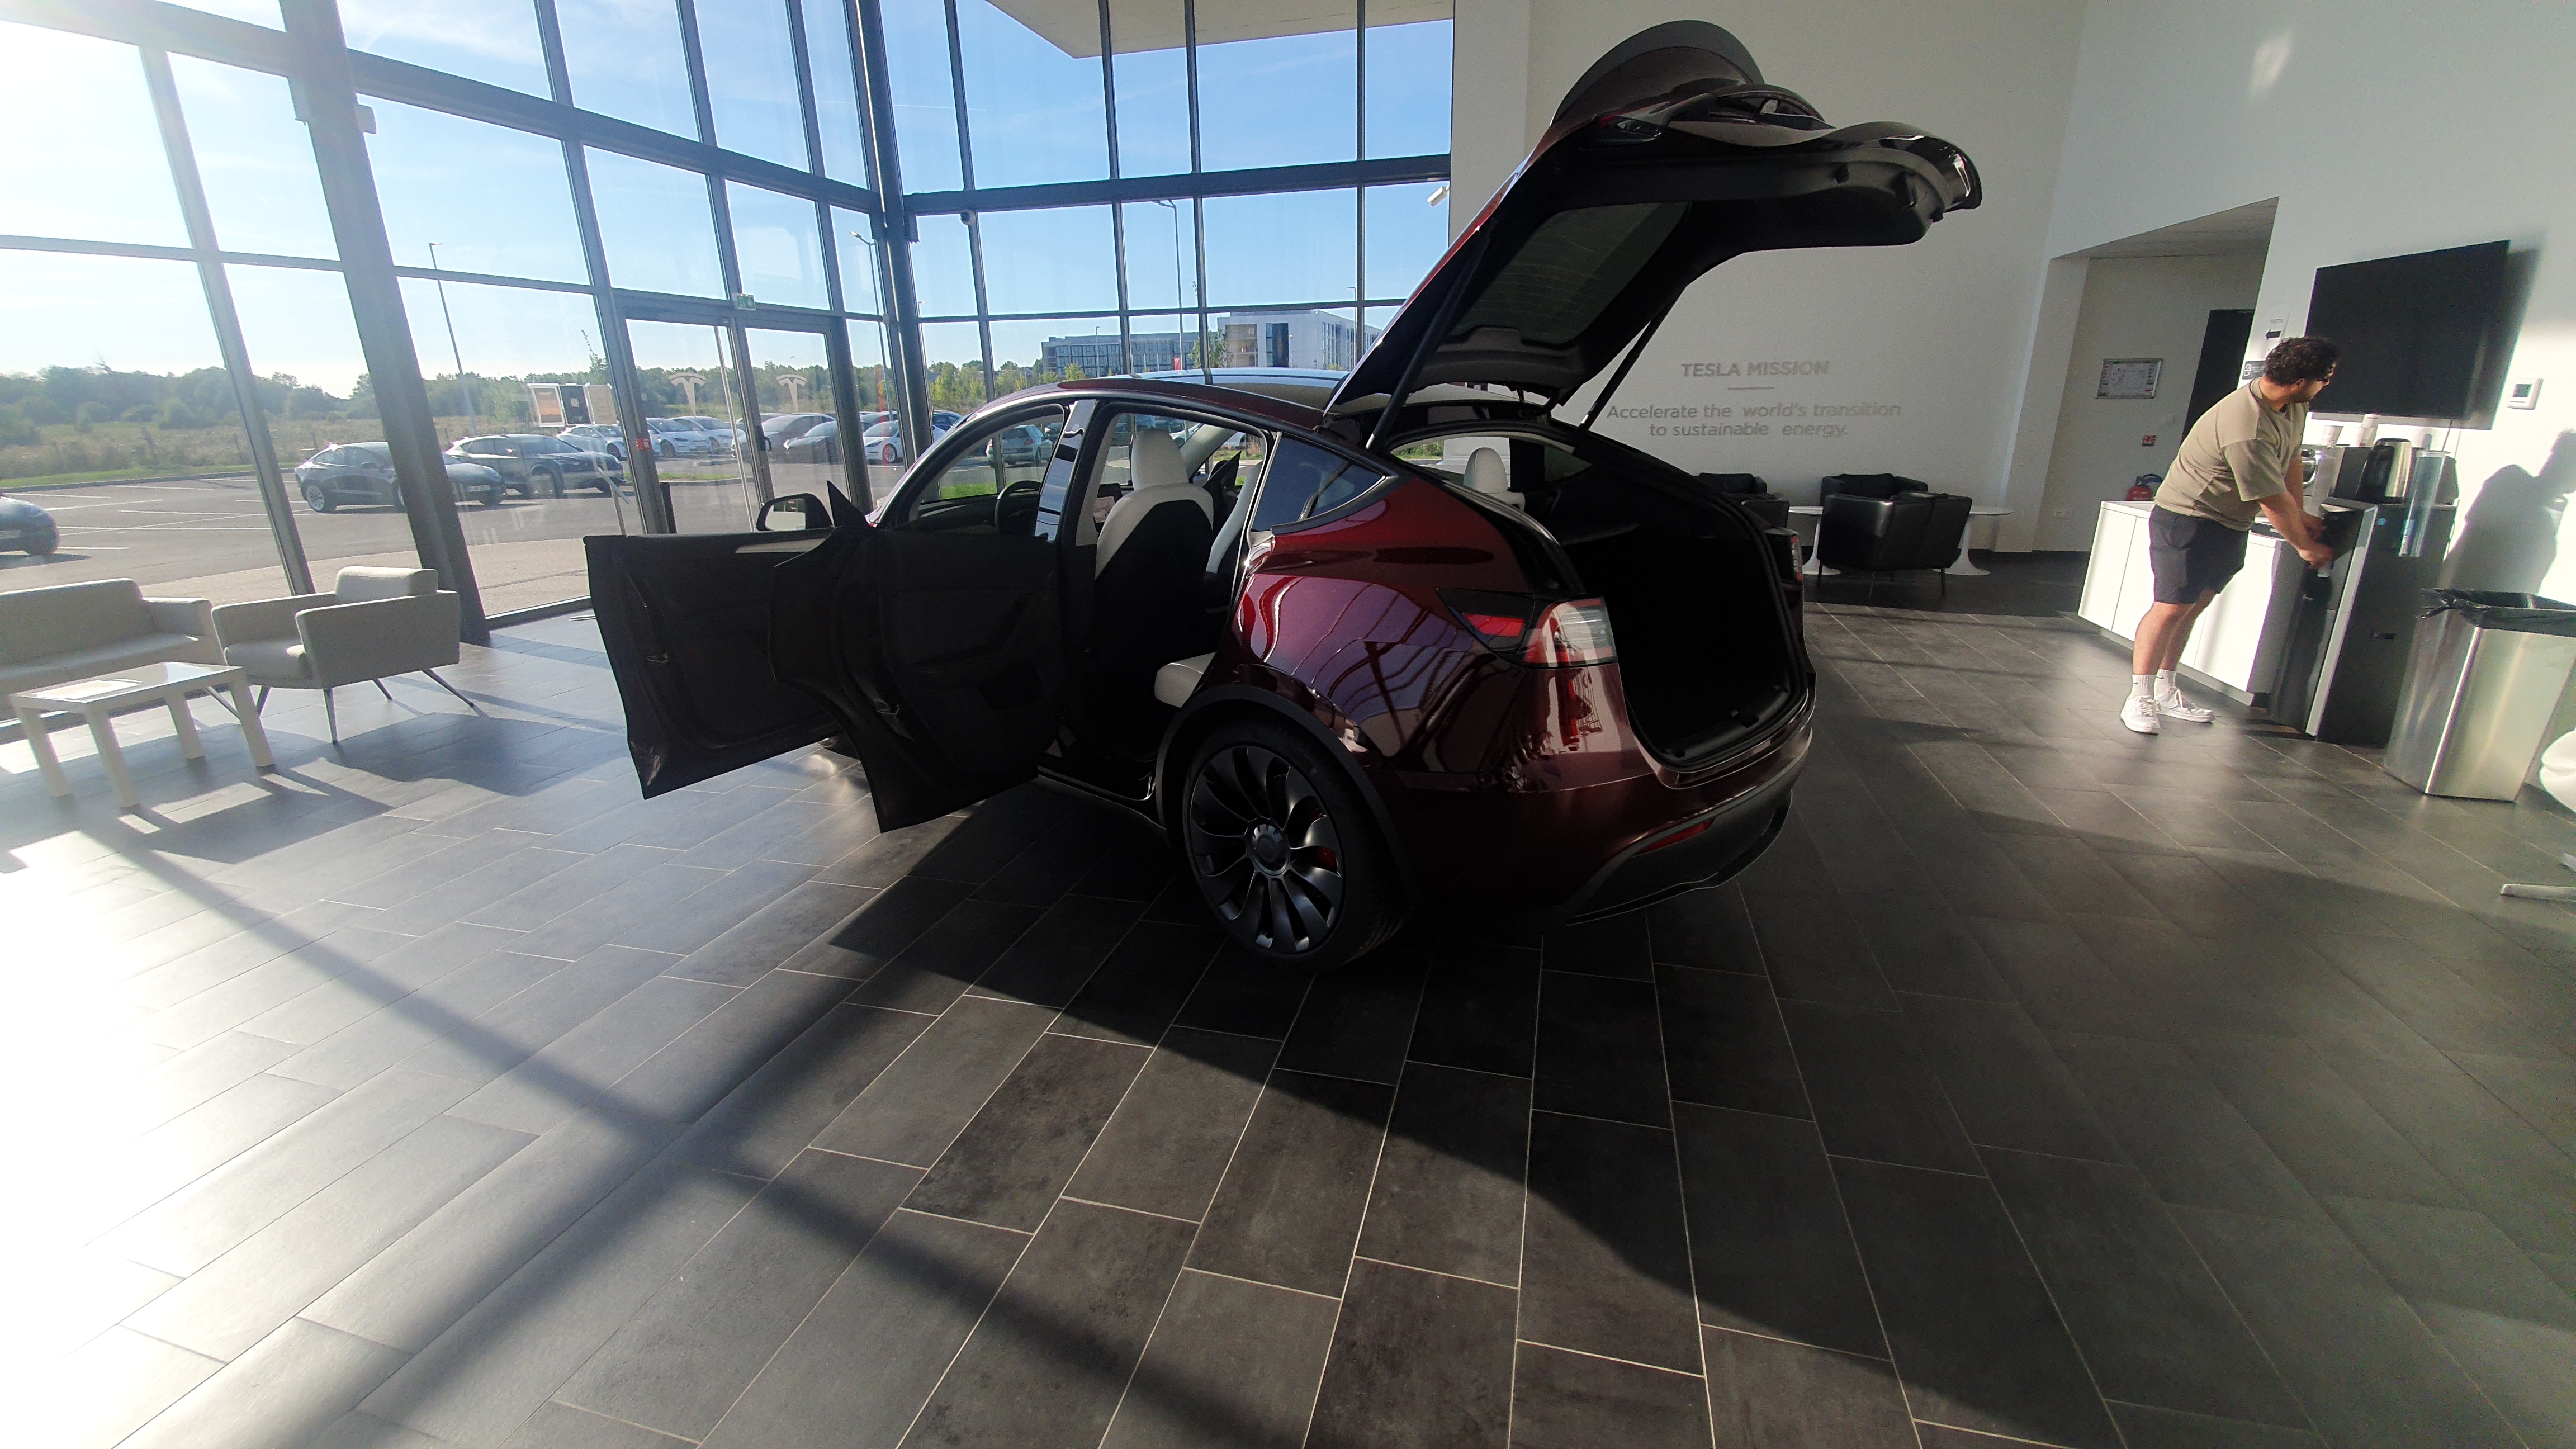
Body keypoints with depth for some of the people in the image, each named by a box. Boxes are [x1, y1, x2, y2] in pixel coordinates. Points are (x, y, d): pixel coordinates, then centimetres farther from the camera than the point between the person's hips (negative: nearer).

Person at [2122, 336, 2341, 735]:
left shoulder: (2293, 406, 1)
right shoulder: (2247, 432, -28)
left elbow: (2291, 463, 17)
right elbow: (2274, 503, -19)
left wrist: (2301, 517, 13)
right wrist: (2307, 546, -6)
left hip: (2229, 524, 10)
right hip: (2186, 519, -10)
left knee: (2191, 609, 11)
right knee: (2171, 607, -13)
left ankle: (2165, 691, 16)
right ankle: (2139, 698, -10)